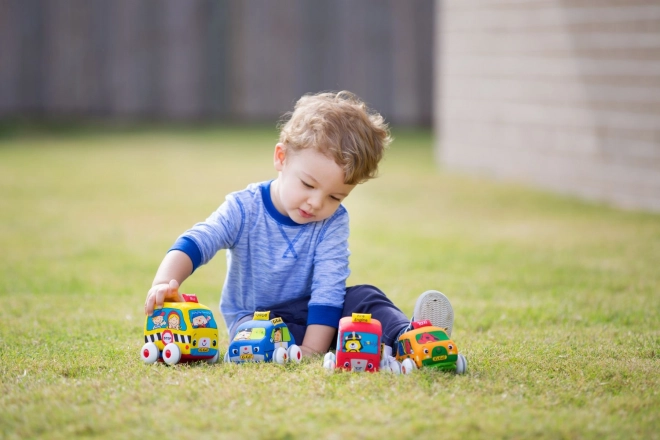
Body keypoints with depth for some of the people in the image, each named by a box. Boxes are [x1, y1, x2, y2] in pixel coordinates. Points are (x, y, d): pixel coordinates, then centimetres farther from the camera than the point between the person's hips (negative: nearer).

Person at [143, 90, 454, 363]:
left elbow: (327, 289, -19)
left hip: (308, 315, 2)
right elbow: (193, 245, -23)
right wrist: (165, 283, -44)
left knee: (363, 297, -20)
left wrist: (311, 350, -30)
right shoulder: (244, 209, -14)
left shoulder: (334, 222, -11)